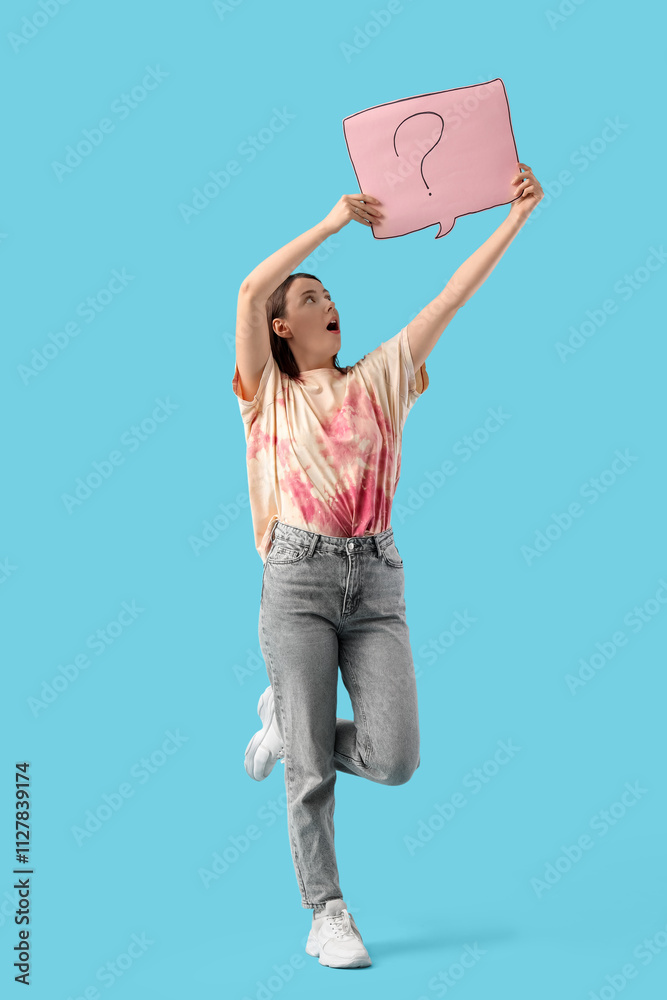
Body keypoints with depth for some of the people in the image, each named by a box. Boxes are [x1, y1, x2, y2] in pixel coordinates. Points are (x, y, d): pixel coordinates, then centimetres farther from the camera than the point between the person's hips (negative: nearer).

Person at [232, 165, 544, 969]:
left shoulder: (378, 380, 17)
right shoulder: (269, 391, 10)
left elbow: (453, 295, 12)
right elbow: (250, 290, -6)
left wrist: (517, 215, 9)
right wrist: (335, 220, -3)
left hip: (376, 581, 3)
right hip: (299, 579, -3)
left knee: (394, 758, -9)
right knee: (312, 771, -2)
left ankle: (287, 728, 21)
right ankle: (326, 913, 16)